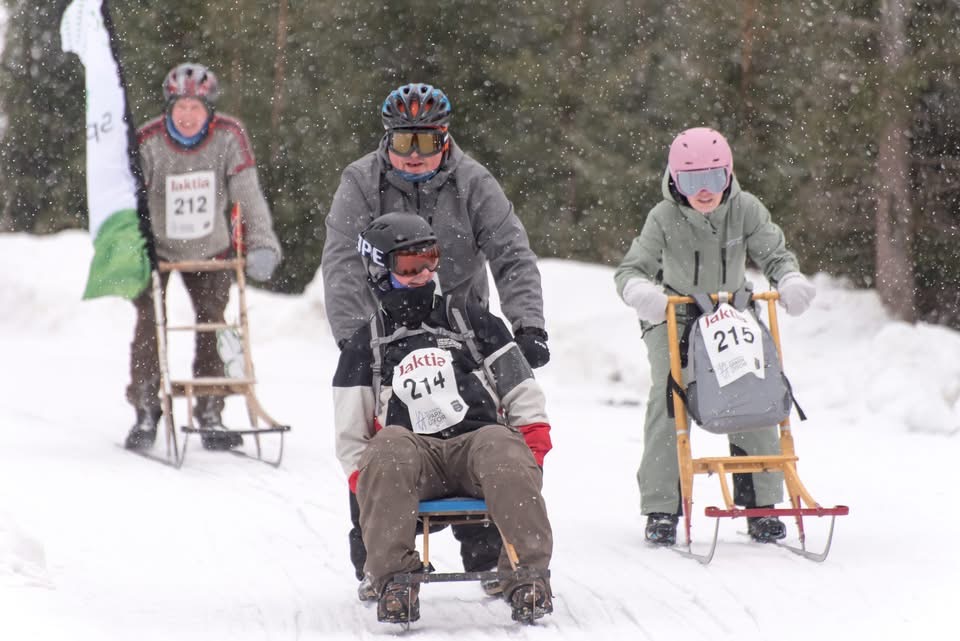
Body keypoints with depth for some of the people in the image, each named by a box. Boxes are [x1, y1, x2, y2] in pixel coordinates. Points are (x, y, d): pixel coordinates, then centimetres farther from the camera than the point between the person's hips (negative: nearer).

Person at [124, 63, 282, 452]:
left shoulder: (229, 136, -20)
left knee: (213, 324, 1)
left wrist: (262, 244, -26)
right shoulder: (147, 142, -24)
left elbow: (247, 194, -17)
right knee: (149, 324, -7)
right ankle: (146, 413, 5)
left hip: (209, 249, 2)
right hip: (156, 248, -1)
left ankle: (210, 416, 10)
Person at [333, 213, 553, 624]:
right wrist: (365, 481, -3)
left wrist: (531, 452, 2)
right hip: (414, 455, 0)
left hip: (479, 441, 0)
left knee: (503, 451, -35)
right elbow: (350, 435, 15)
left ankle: (527, 573, -40)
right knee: (389, 448, -36)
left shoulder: (469, 319, 20)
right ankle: (393, 578, -40)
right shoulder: (365, 346, 19)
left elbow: (522, 393, 17)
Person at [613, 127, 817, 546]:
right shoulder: (664, 218, -20)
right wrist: (640, 291, -47)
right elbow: (631, 269, -22)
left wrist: (791, 280, -35)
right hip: (673, 318, -2)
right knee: (667, 398, -18)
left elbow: (774, 254, -12)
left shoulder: (745, 209, -14)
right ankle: (661, 507, -12)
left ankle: (760, 502, 4)